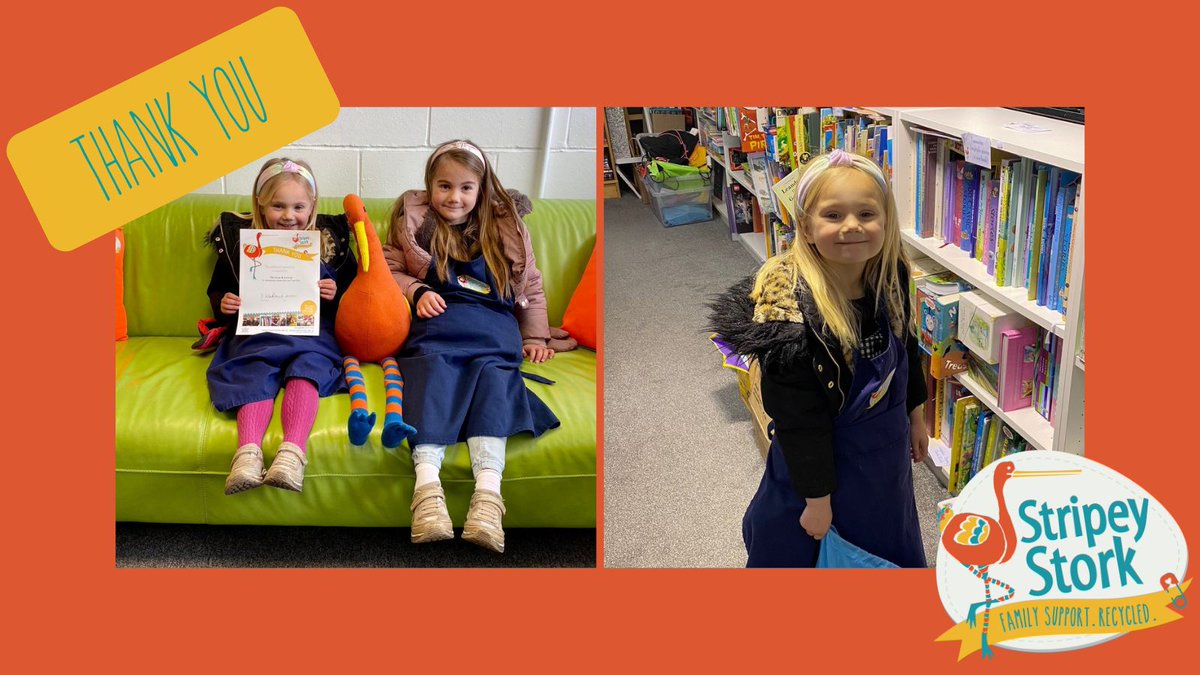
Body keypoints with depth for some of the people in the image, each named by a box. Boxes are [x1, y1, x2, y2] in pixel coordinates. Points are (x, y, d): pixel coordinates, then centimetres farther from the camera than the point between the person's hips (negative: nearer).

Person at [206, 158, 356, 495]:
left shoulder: (329, 240, 15)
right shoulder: (240, 238, 17)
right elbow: (216, 288, 25)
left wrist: (336, 295, -5)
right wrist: (222, 303, 2)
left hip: (312, 329, 0)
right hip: (257, 330, 1)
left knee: (307, 365, -32)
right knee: (257, 370, -30)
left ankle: (292, 452, -50)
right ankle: (248, 452, -49)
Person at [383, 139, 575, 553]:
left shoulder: (505, 228, 21)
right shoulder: (414, 221, 19)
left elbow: (531, 289, 25)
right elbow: (388, 270, 17)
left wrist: (535, 338, 16)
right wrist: (417, 291, -2)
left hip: (494, 322, 1)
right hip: (438, 317, -1)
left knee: (494, 374, -29)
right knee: (432, 367, -32)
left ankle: (488, 488, -47)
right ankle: (427, 482, -49)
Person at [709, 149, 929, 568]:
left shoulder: (891, 279, -12)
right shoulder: (791, 313, -32)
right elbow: (798, 420, -26)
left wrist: (915, 417, 17)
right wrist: (817, 497, -19)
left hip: (887, 447, 7)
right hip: (821, 452, -6)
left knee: (889, 542, 29)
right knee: (803, 546, 16)